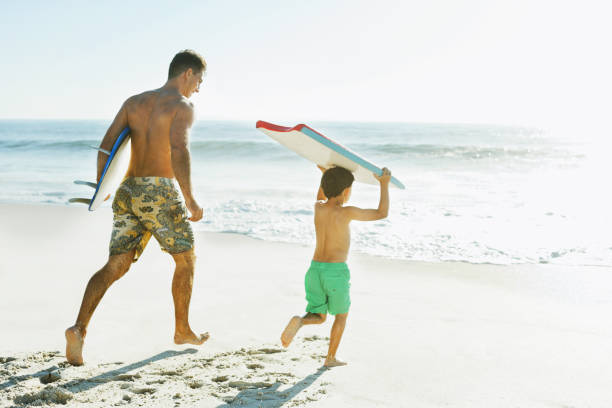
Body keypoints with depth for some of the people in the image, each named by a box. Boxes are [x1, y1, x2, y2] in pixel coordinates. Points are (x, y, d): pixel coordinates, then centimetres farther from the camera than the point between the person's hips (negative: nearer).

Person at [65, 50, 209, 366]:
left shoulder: (134, 102, 17)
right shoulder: (182, 106, -3)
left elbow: (108, 142, 7)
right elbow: (179, 150, -20)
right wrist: (190, 199, -22)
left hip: (128, 192, 6)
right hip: (160, 192, -6)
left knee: (115, 266, 5)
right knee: (186, 259, 15)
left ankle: (79, 327, -14)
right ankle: (182, 330, 25)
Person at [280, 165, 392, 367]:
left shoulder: (318, 208, 4)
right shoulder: (346, 212, -11)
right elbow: (382, 213, -1)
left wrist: (324, 173, 29)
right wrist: (384, 184, 6)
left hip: (315, 269, 5)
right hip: (337, 272, -4)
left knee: (319, 317, 17)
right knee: (342, 314, 21)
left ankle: (299, 321, -16)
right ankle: (330, 358, 23)